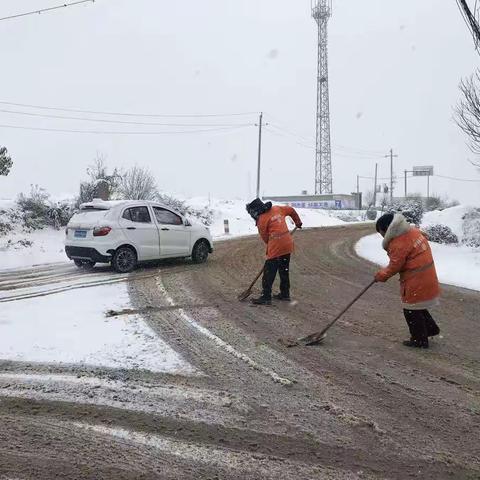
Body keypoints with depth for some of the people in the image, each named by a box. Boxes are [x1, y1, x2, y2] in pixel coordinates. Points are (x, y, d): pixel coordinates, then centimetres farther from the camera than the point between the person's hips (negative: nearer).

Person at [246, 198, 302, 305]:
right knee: (284, 271, 18)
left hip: (276, 247, -8)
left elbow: (265, 237, 0)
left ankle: (266, 297, -3)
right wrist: (298, 222, 38)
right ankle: (285, 294, 26)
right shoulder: (277, 209, 11)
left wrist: (269, 247, 17)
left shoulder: (262, 220, -8)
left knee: (269, 272, -3)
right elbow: (291, 210, 24)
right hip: (288, 244, 8)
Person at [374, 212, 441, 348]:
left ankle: (420, 340, 16)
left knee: (412, 311, 5)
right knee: (418, 307, 25)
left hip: (416, 281, -9)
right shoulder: (413, 231, 4)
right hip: (426, 277, 10)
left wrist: (382, 275, -1)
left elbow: (394, 266, -17)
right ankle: (431, 328, 35)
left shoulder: (398, 244, -23)